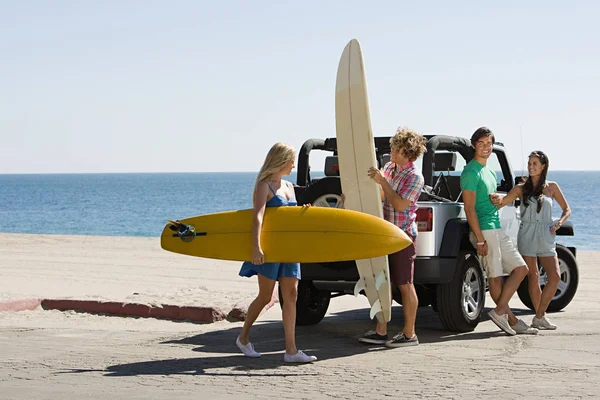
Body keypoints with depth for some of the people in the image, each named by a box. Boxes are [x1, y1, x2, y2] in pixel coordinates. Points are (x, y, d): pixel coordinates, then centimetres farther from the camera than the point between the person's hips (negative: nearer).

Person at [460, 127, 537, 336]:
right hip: (484, 229, -10)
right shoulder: (471, 172, -11)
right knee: (495, 276, -4)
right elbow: (469, 208, -16)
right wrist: (480, 239, -20)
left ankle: (499, 311, 6)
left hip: (497, 228, 10)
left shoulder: (488, 171, 18)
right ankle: (511, 320, 1)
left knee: (521, 268, 7)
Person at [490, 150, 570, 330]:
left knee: (555, 276, -9)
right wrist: (498, 199, -26)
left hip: (545, 236, 1)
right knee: (533, 278, -1)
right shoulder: (521, 188, 5)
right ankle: (541, 316, 9)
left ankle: (539, 317, 0)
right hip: (527, 235, -1)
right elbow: (501, 203, -3)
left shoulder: (551, 187, 8)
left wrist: (559, 223, -4)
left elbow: (566, 210, 15)